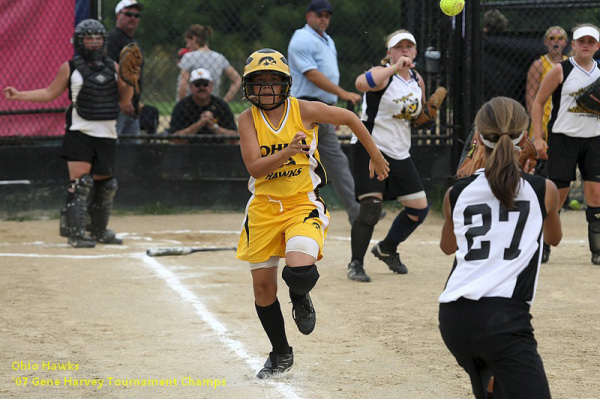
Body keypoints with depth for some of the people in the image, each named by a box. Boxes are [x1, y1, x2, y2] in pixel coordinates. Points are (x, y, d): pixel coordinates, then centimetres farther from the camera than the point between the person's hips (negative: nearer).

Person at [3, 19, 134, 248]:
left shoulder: (113, 67, 11)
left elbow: (123, 101, 13)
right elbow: (50, 93, 6)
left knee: (104, 184, 10)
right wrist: (18, 95, -3)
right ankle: (76, 232, -14)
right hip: (80, 133, -4)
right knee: (80, 182, -14)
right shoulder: (70, 68, 2)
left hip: (107, 135, 4)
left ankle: (99, 231, 23)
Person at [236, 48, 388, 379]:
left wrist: (376, 157, 14)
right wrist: (288, 151, -32)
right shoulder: (248, 120, -5)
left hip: (303, 204, -3)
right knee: (263, 285, 6)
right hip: (264, 207, 3)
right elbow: (255, 167, -17)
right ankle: (280, 354, 28)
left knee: (300, 271, -26)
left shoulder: (304, 111, -9)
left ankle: (300, 298, 14)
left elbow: (349, 118, 6)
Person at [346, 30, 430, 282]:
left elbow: (420, 116, 23)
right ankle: (356, 264, -6)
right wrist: (395, 67, -45)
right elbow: (361, 83, -37)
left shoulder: (417, 80, 10)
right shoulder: (383, 75, -13)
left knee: (419, 209, 8)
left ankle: (387, 249, 30)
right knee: (371, 206, -17)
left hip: (400, 154, 7)